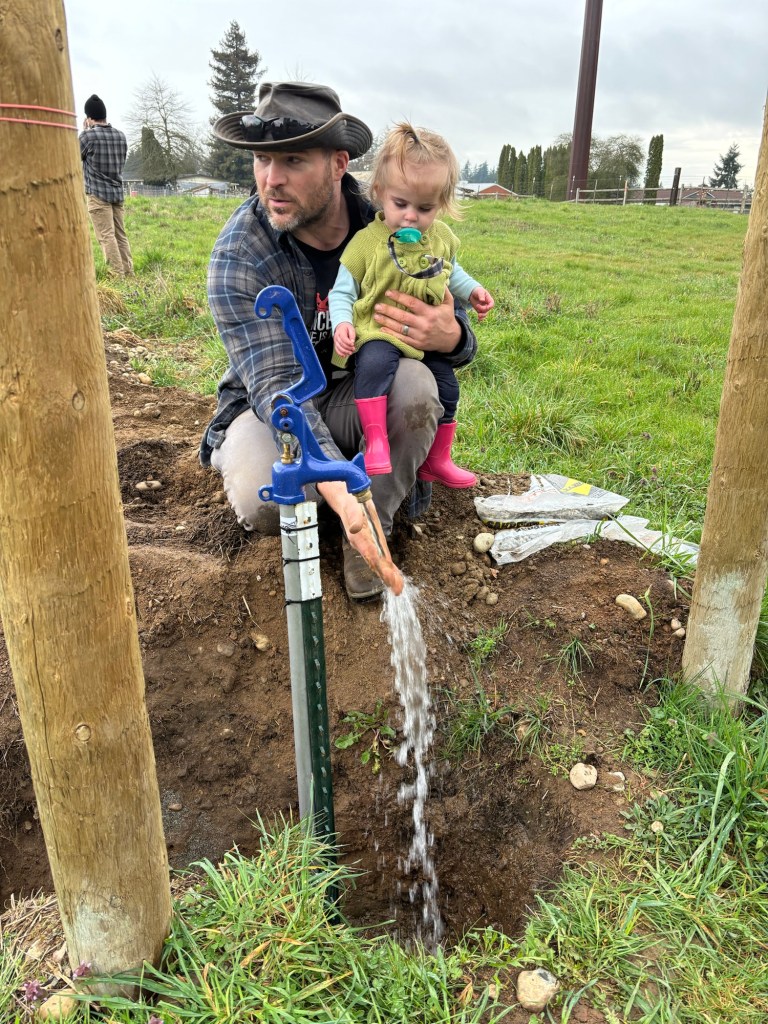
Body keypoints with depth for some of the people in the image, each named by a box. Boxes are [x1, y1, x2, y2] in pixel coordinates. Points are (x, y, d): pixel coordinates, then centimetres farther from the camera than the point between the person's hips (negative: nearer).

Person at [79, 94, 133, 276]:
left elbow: (77, 156, 7)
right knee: (121, 235, 9)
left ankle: (118, 275, -10)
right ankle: (128, 273, 8)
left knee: (106, 236, -6)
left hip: (98, 193, -6)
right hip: (118, 192, 6)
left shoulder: (88, 135, -9)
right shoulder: (120, 136, 7)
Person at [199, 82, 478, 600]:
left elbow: (454, 328, -7)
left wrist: (450, 335, -36)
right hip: (267, 405, -2)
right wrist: (339, 492, -49)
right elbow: (277, 384, -32)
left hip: (358, 397, 3)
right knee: (263, 501, -34)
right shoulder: (239, 254, -23)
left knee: (415, 381, -31)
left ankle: (376, 522, -9)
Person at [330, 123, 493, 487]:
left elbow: (450, 271, 25)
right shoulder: (366, 241, -12)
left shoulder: (442, 238, 4)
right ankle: (376, 444, -32)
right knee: (374, 363, -37)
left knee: (447, 388, 9)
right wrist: (342, 323, -25)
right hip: (379, 332, -6)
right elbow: (341, 291, -8)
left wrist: (472, 290, 10)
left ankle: (437, 460, 28)